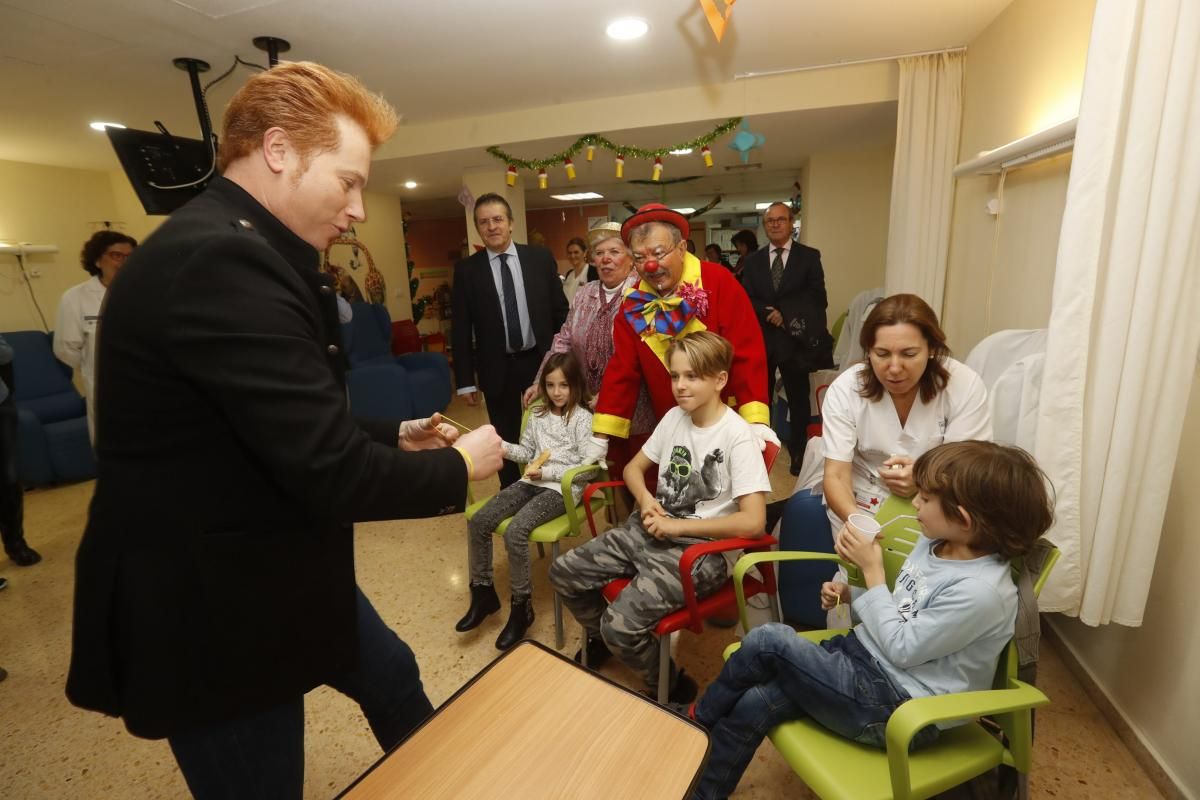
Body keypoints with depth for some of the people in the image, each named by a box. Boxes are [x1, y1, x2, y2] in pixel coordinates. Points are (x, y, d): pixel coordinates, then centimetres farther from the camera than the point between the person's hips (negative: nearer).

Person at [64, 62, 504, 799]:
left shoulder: (234, 252, 7)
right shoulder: (220, 257, -28)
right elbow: (331, 475, -30)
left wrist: (394, 437, 5)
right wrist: (457, 467, -14)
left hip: (275, 569, 10)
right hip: (210, 608, -10)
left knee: (392, 677, 28)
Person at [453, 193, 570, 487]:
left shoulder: (540, 258, 0)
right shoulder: (467, 269, -2)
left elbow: (560, 311, 5)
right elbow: (461, 329, -2)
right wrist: (466, 380, -5)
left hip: (541, 360, 1)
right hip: (497, 368, 0)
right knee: (505, 439, 12)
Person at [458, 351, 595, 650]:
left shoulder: (582, 418, -7)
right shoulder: (537, 414, 12)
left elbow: (587, 466, -10)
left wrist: (548, 472, -17)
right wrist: (503, 447, -2)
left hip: (562, 487, -7)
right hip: (532, 482, 7)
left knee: (514, 532, -27)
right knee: (478, 522, -9)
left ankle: (521, 606, -6)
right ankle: (482, 592, 9)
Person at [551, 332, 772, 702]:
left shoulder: (738, 436, -17)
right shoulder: (673, 417, 4)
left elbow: (753, 521, -23)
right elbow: (634, 467, 15)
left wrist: (678, 524, -18)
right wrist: (645, 499, -8)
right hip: (649, 531, 7)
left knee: (621, 625, -21)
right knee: (563, 573, 3)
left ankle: (671, 687, 11)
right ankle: (601, 639, 31)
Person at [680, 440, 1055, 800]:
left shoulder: (980, 591, -24)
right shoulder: (935, 543, 4)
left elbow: (902, 648, -19)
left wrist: (872, 571, -16)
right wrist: (849, 595, 0)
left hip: (898, 705, -8)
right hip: (864, 654, 8)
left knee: (767, 640, -17)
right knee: (752, 706, -8)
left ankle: (699, 716, 9)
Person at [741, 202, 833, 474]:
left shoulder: (809, 256, 2)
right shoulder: (753, 260, 9)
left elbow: (818, 298, -6)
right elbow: (747, 300, 0)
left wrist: (784, 312, -15)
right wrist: (768, 314, -18)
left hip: (794, 340, -2)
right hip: (761, 339, 2)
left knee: (798, 399, 10)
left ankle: (799, 452, 27)